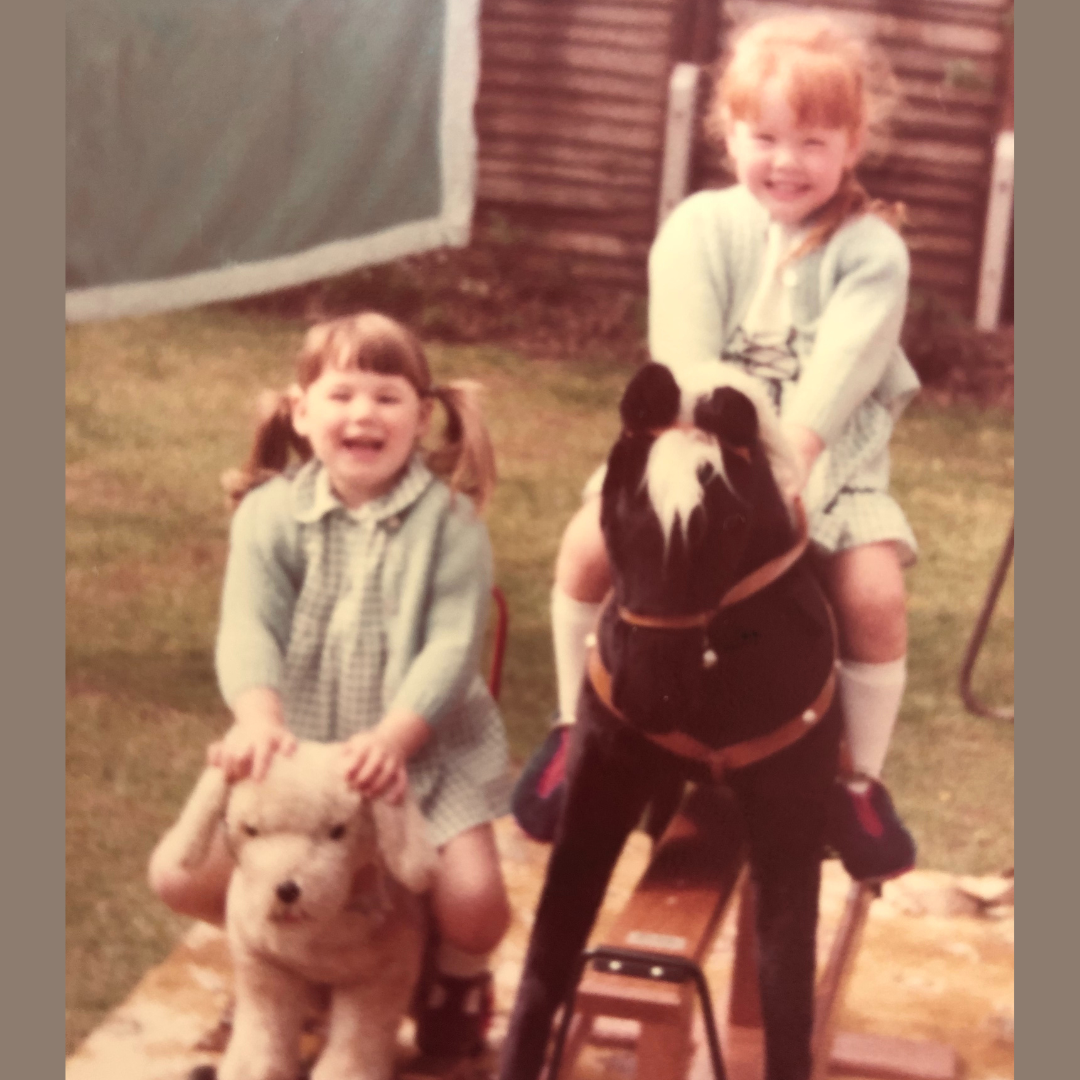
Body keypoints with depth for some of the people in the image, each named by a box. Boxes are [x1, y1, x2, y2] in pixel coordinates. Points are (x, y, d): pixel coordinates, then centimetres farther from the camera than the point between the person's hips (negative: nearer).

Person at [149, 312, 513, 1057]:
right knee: (181, 874, -10)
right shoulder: (271, 512, -3)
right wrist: (259, 718, -37)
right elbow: (249, 628, -17)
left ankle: (457, 973, 18)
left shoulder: (448, 518, -8)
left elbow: (453, 646, -17)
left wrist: (393, 734, -34)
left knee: (472, 896, -22)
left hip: (425, 748, -2)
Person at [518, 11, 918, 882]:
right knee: (589, 544, -20)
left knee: (874, 590, -26)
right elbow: (686, 364, -14)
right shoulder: (700, 229, -3)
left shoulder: (870, 250, -7)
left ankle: (861, 782, -4)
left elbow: (837, 375, -21)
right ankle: (576, 728, 3)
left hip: (827, 463, -1)